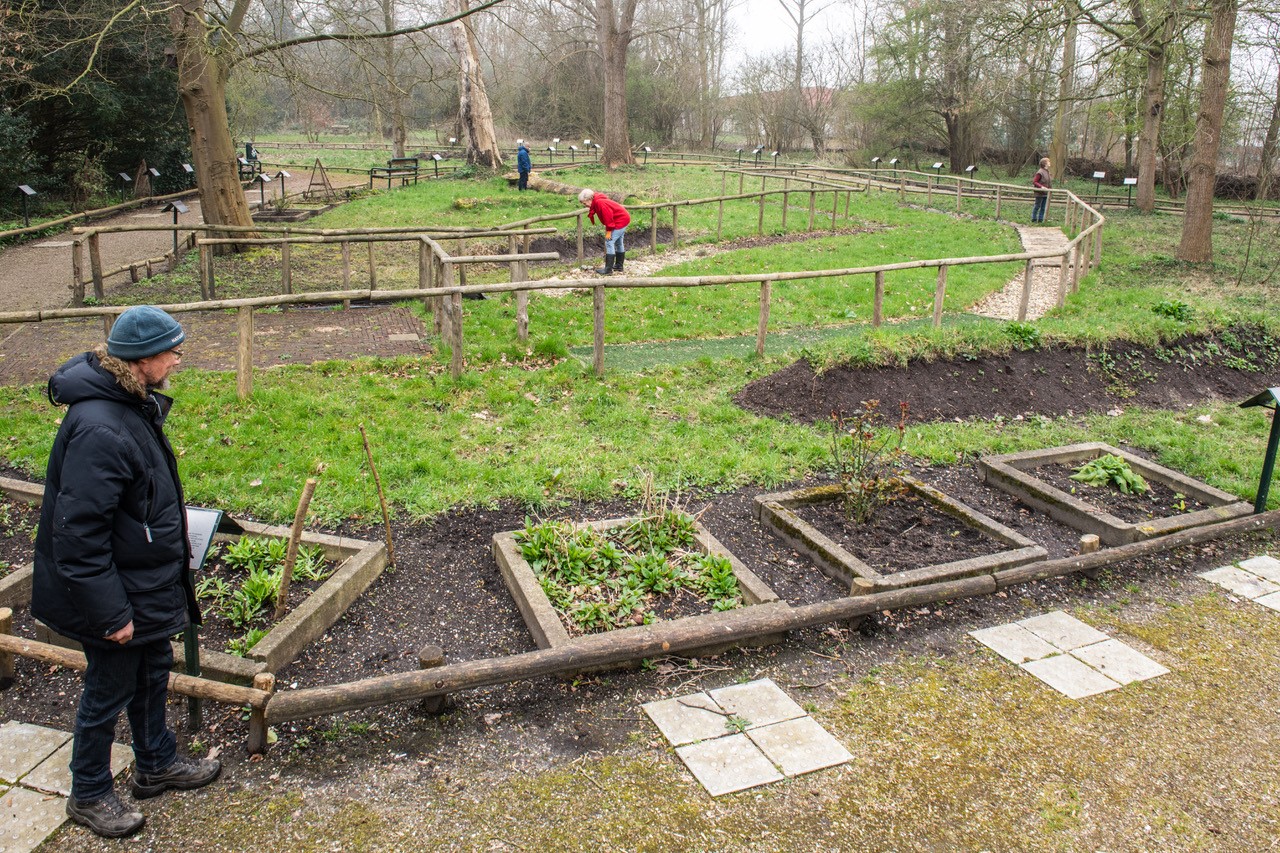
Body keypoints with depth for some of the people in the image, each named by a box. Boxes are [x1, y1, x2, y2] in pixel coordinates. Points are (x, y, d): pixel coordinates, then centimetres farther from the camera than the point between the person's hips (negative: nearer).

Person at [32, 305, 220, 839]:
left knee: (153, 672, 24)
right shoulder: (99, 430, -31)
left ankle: (157, 764, 44)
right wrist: (110, 613, -23)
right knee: (108, 693, 10)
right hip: (120, 592, -9)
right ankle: (88, 796, 32)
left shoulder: (136, 404, 1)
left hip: (149, 581, 10)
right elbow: (79, 534, -29)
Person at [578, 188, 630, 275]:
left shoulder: (600, 202, -23)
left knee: (609, 243, -12)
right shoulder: (597, 202, 8)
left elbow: (608, 217, -25)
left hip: (620, 220, -11)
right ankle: (619, 266, 31)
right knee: (618, 243, 19)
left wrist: (609, 231, -19)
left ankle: (608, 269, -12)